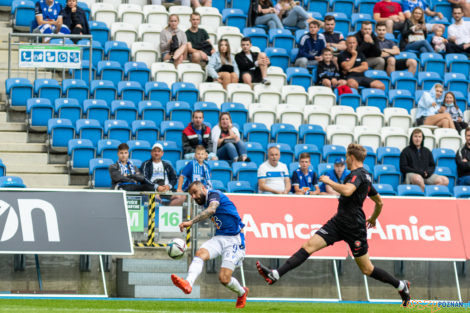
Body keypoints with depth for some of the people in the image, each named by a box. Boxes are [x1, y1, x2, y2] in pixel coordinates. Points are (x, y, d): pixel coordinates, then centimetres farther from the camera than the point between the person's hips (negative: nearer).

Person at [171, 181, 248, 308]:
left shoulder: (214, 195, -13)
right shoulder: (206, 202, 16)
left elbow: (211, 210, -34)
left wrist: (191, 222, -45)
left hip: (233, 240, -8)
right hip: (219, 238, 8)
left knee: (224, 278, -16)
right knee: (200, 253, -24)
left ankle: (242, 292, 18)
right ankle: (188, 283, -48)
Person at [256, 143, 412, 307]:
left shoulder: (358, 174, -14)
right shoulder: (365, 176, 16)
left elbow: (347, 191, -36)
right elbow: (379, 202, 26)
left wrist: (329, 182, -20)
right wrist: (373, 219, 44)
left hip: (354, 228, -9)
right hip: (338, 222, 9)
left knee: (367, 269, 2)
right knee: (309, 245, -5)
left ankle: (401, 285, 20)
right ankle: (275, 275, -12)